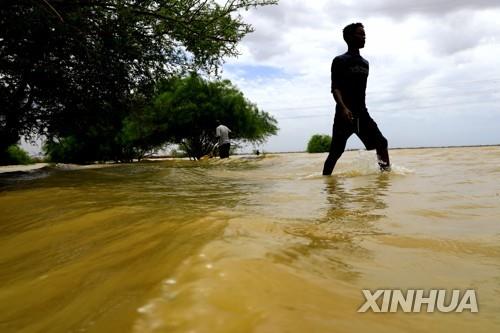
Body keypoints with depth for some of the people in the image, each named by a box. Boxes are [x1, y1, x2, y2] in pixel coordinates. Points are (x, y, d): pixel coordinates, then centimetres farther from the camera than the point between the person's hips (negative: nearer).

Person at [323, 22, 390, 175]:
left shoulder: (365, 63, 19)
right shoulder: (340, 61, -1)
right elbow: (335, 88, -12)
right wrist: (343, 108, -27)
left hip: (362, 113, 6)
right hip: (345, 113, -6)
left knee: (381, 143, -2)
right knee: (336, 151, -7)